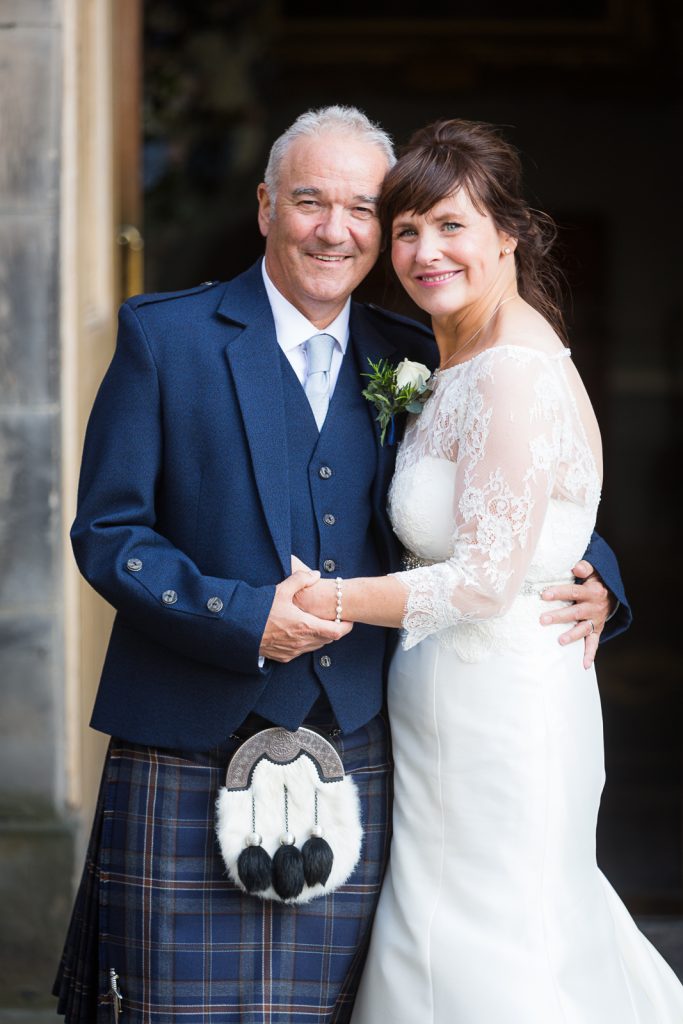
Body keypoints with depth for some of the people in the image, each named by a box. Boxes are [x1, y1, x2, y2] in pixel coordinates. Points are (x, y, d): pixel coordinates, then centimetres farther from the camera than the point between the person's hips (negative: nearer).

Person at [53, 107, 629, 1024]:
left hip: (354, 759, 3)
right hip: (191, 755, -3)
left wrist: (591, 580, -3)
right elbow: (106, 532, -3)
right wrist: (240, 617, -17)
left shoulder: (411, 358, 11)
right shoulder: (165, 335, 1)